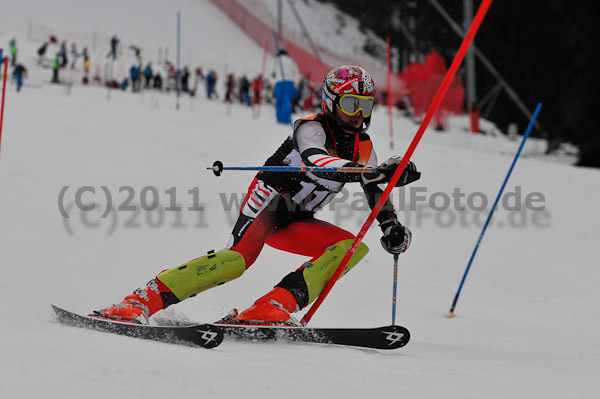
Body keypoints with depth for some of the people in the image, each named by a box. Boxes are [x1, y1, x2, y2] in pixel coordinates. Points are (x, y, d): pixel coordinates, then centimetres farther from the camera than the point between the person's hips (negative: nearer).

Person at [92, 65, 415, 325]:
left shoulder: (363, 147, 9)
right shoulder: (312, 128, -13)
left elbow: (375, 191, 20)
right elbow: (314, 158, -36)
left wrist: (392, 226, 0)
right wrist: (362, 172, -51)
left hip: (295, 222, 7)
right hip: (267, 202, -7)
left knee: (355, 247, -14)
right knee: (239, 258, -32)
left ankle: (272, 309, -29)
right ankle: (142, 301, -33)